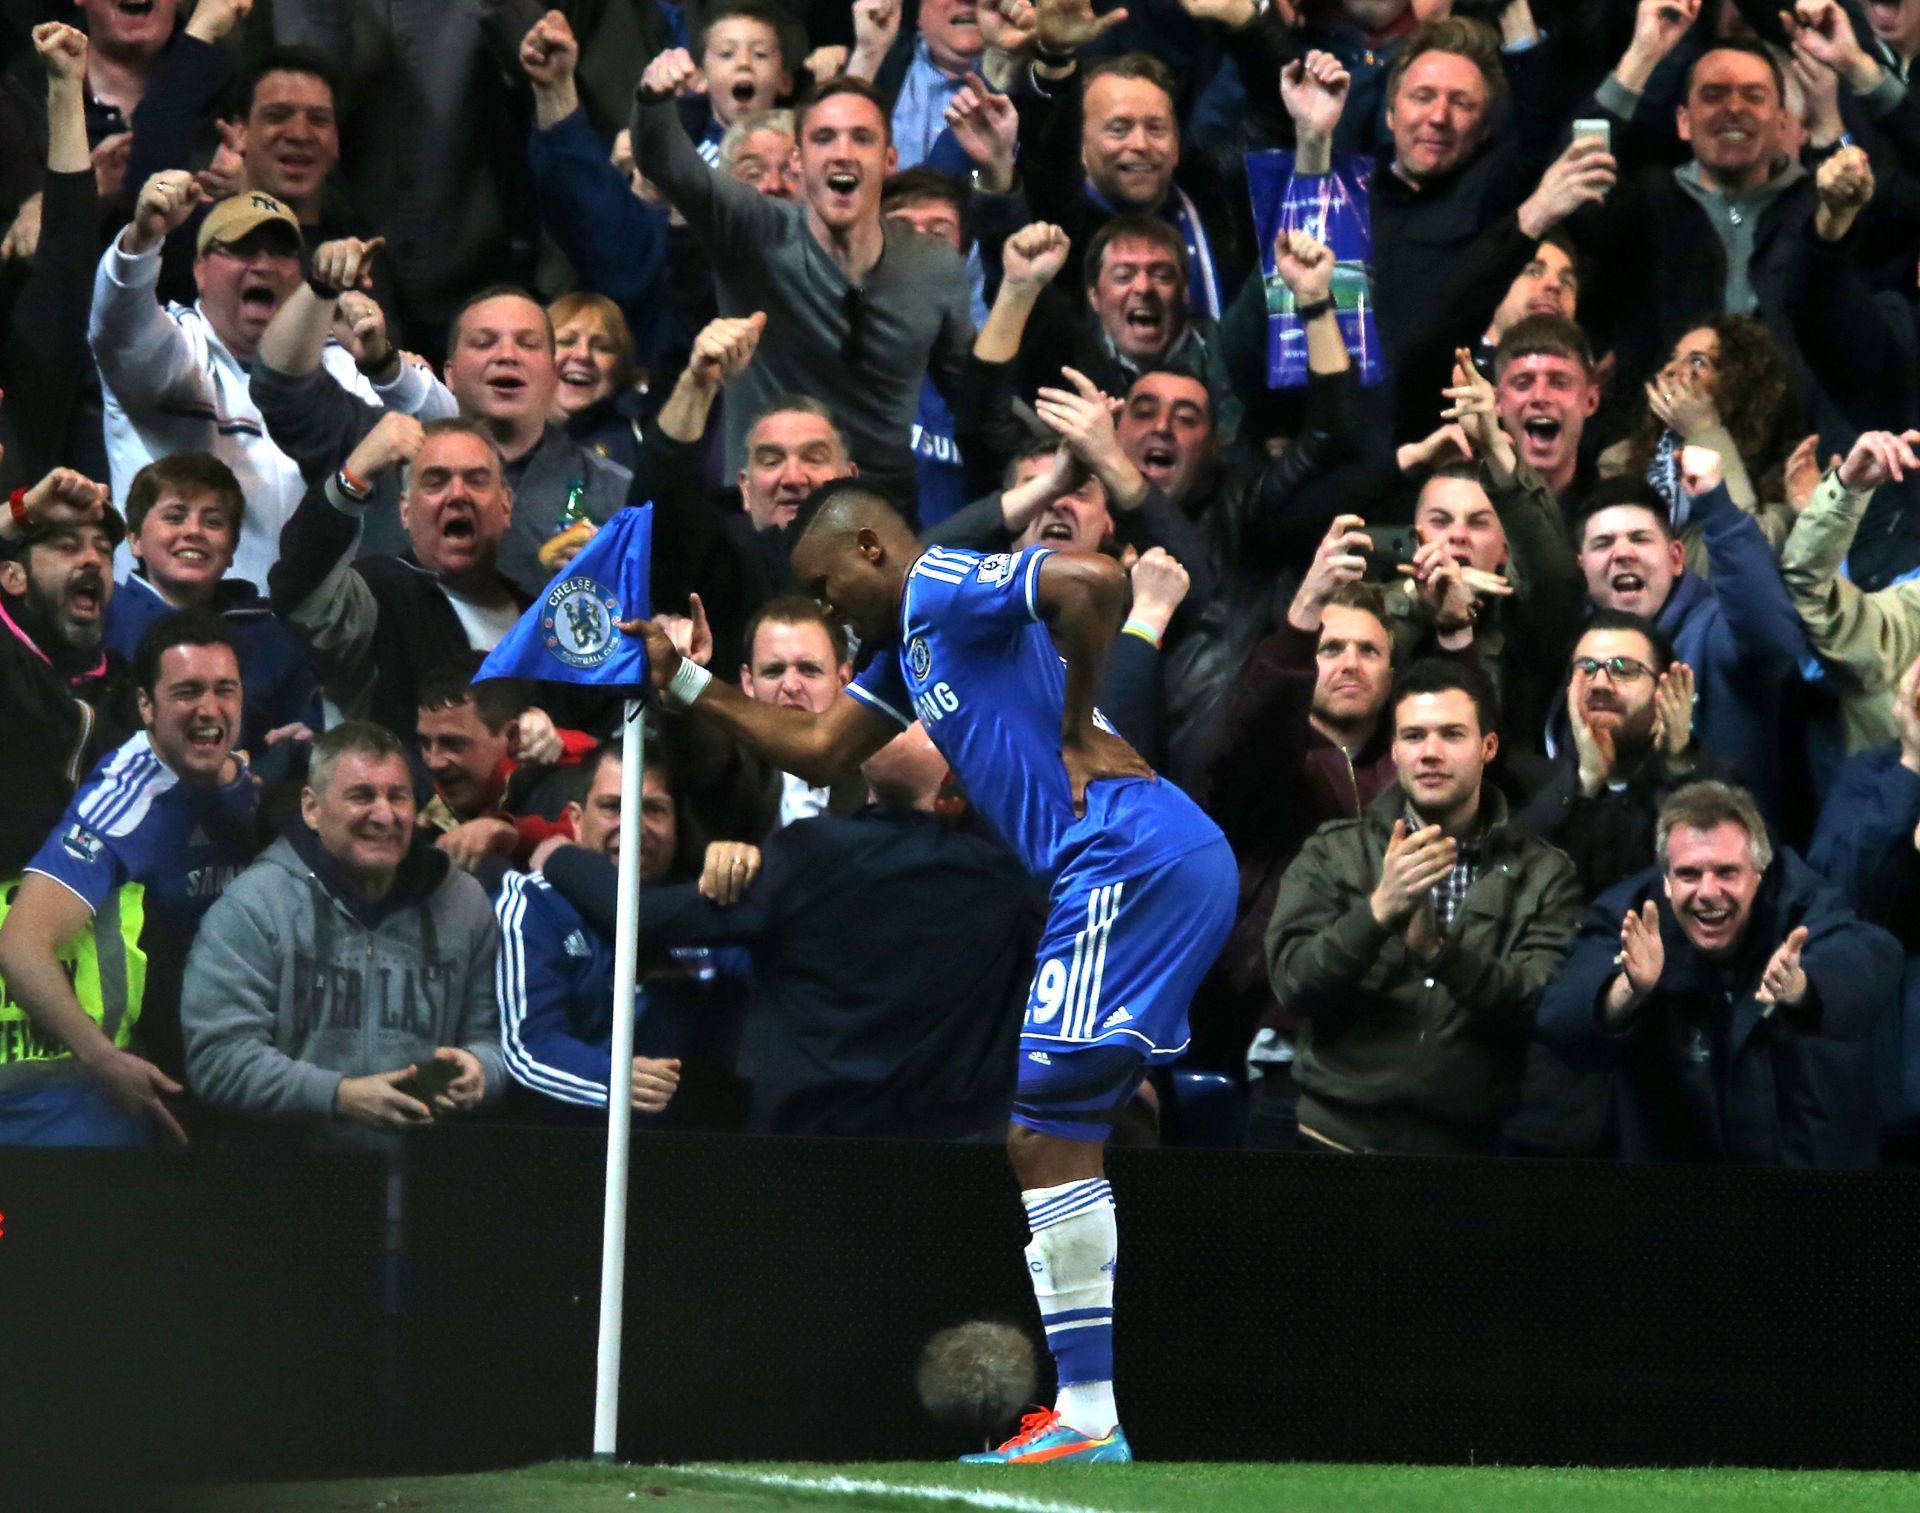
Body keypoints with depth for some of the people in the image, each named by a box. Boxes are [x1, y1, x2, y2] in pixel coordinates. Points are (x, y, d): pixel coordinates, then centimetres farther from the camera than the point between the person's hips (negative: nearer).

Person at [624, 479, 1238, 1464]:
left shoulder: (942, 589, -7)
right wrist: (681, 682, 26)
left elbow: (1091, 582, -24)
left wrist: (1075, 730, -14)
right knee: (1055, 1133, 11)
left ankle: (1088, 1418, -13)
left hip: (1133, 859, -11)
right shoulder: (907, 643, 25)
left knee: (1045, 1133, -11)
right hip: (1143, 870, 11)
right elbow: (816, 751, 31)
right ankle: (1086, 1412, 11)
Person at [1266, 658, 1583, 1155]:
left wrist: (1438, 950, -23)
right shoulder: (1331, 855, 6)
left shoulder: (1543, 875, 3)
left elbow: (1544, 1005, -9)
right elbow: (1293, 983, -6)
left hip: (1471, 1142, 0)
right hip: (1340, 1133, 0)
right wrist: (1378, 909, -21)